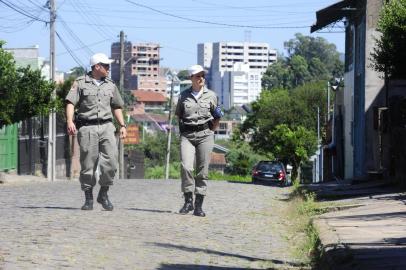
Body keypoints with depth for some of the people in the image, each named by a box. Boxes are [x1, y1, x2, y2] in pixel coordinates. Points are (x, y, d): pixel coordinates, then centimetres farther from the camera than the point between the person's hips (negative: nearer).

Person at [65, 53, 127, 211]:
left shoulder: (110, 85, 17)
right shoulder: (80, 83, 4)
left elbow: (116, 107, 24)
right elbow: (70, 103, -5)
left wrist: (122, 125, 14)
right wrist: (70, 121, -20)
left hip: (106, 126, 3)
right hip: (87, 127, -3)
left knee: (111, 160, -11)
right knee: (88, 164, -1)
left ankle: (103, 194, 5)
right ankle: (88, 198, 11)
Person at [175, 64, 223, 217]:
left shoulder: (211, 95, 9)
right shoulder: (183, 96, 9)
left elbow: (215, 120, 17)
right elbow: (178, 115, 18)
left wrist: (218, 117, -3)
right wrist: (182, 129, 7)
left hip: (205, 135, 0)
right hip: (187, 135, 0)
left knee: (202, 170, -3)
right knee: (186, 167, -17)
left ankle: (199, 206, 1)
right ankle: (188, 201, -7)